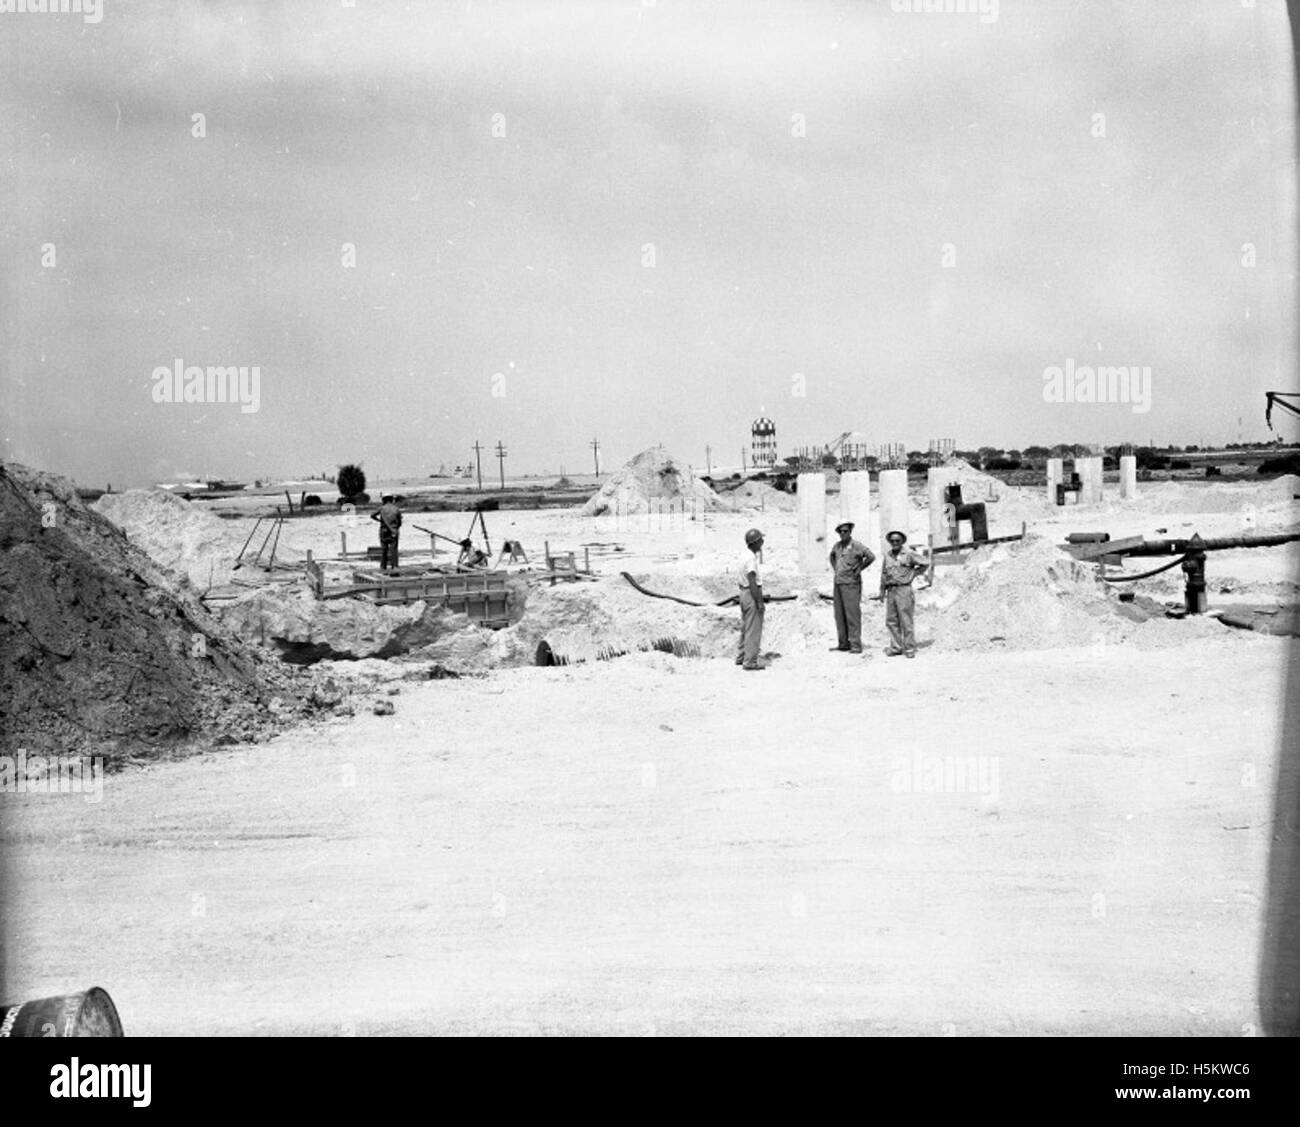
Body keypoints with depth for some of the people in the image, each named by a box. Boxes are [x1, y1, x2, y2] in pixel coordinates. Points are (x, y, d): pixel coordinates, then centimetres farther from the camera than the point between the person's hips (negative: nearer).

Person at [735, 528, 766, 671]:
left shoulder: (745, 555, 11)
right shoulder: (751, 558, -19)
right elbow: (752, 581, -23)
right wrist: (759, 601, -22)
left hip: (744, 593, 10)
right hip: (752, 594, -10)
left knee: (745, 627, 19)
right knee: (753, 629, -6)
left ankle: (741, 656, 27)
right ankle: (750, 661, -4)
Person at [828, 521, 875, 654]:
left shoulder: (857, 546, -12)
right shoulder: (837, 546, 10)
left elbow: (871, 557, -22)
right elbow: (832, 556, 32)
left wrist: (859, 569, -12)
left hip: (851, 584, -7)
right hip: (838, 583, 7)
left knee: (852, 615, -8)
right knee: (840, 615, 9)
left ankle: (856, 646, -7)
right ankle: (843, 644, 16)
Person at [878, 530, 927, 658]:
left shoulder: (909, 554, -3)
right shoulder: (887, 555, 12)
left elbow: (924, 564, 4)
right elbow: (884, 573, 17)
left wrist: (912, 574, 1)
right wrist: (882, 590, 12)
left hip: (904, 589, -5)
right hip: (891, 591, 5)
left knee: (906, 621, -5)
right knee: (891, 620, 4)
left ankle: (909, 649, 0)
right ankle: (896, 647, 11)